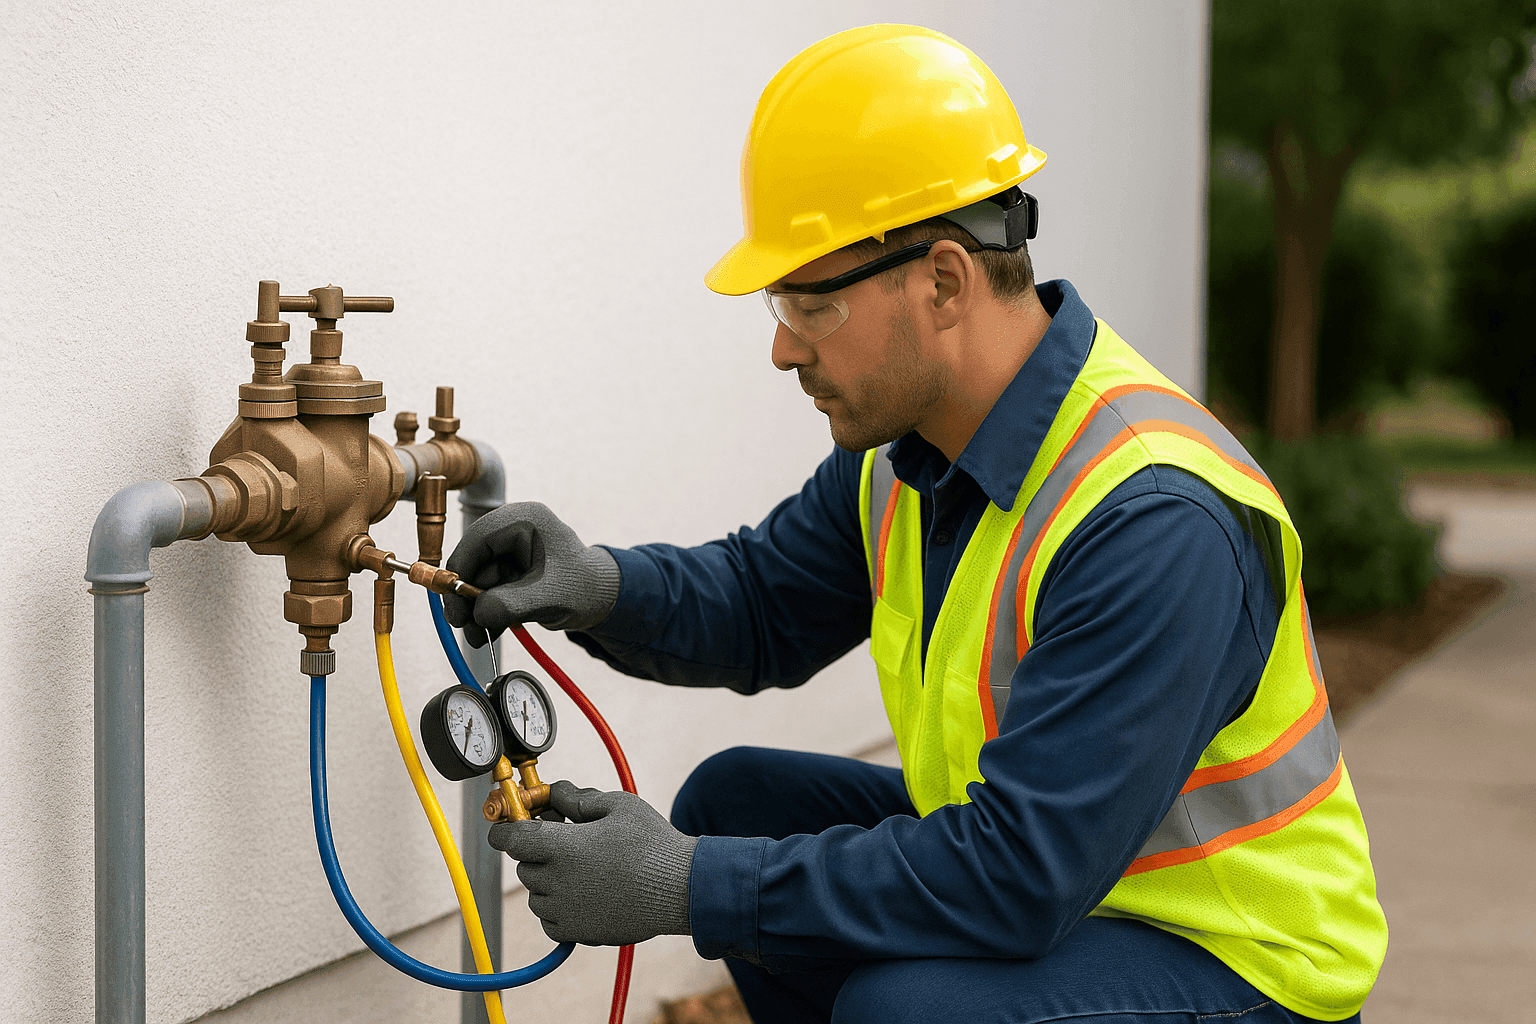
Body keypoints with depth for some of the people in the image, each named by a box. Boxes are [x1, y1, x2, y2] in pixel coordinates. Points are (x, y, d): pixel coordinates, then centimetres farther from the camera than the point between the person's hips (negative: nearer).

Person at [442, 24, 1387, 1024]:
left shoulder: (1155, 523, -31)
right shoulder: (912, 437, -3)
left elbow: (1019, 873, -33)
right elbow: (767, 606, 13)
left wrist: (687, 888, -29)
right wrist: (598, 586, -9)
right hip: (1038, 875, 9)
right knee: (735, 800, 7)